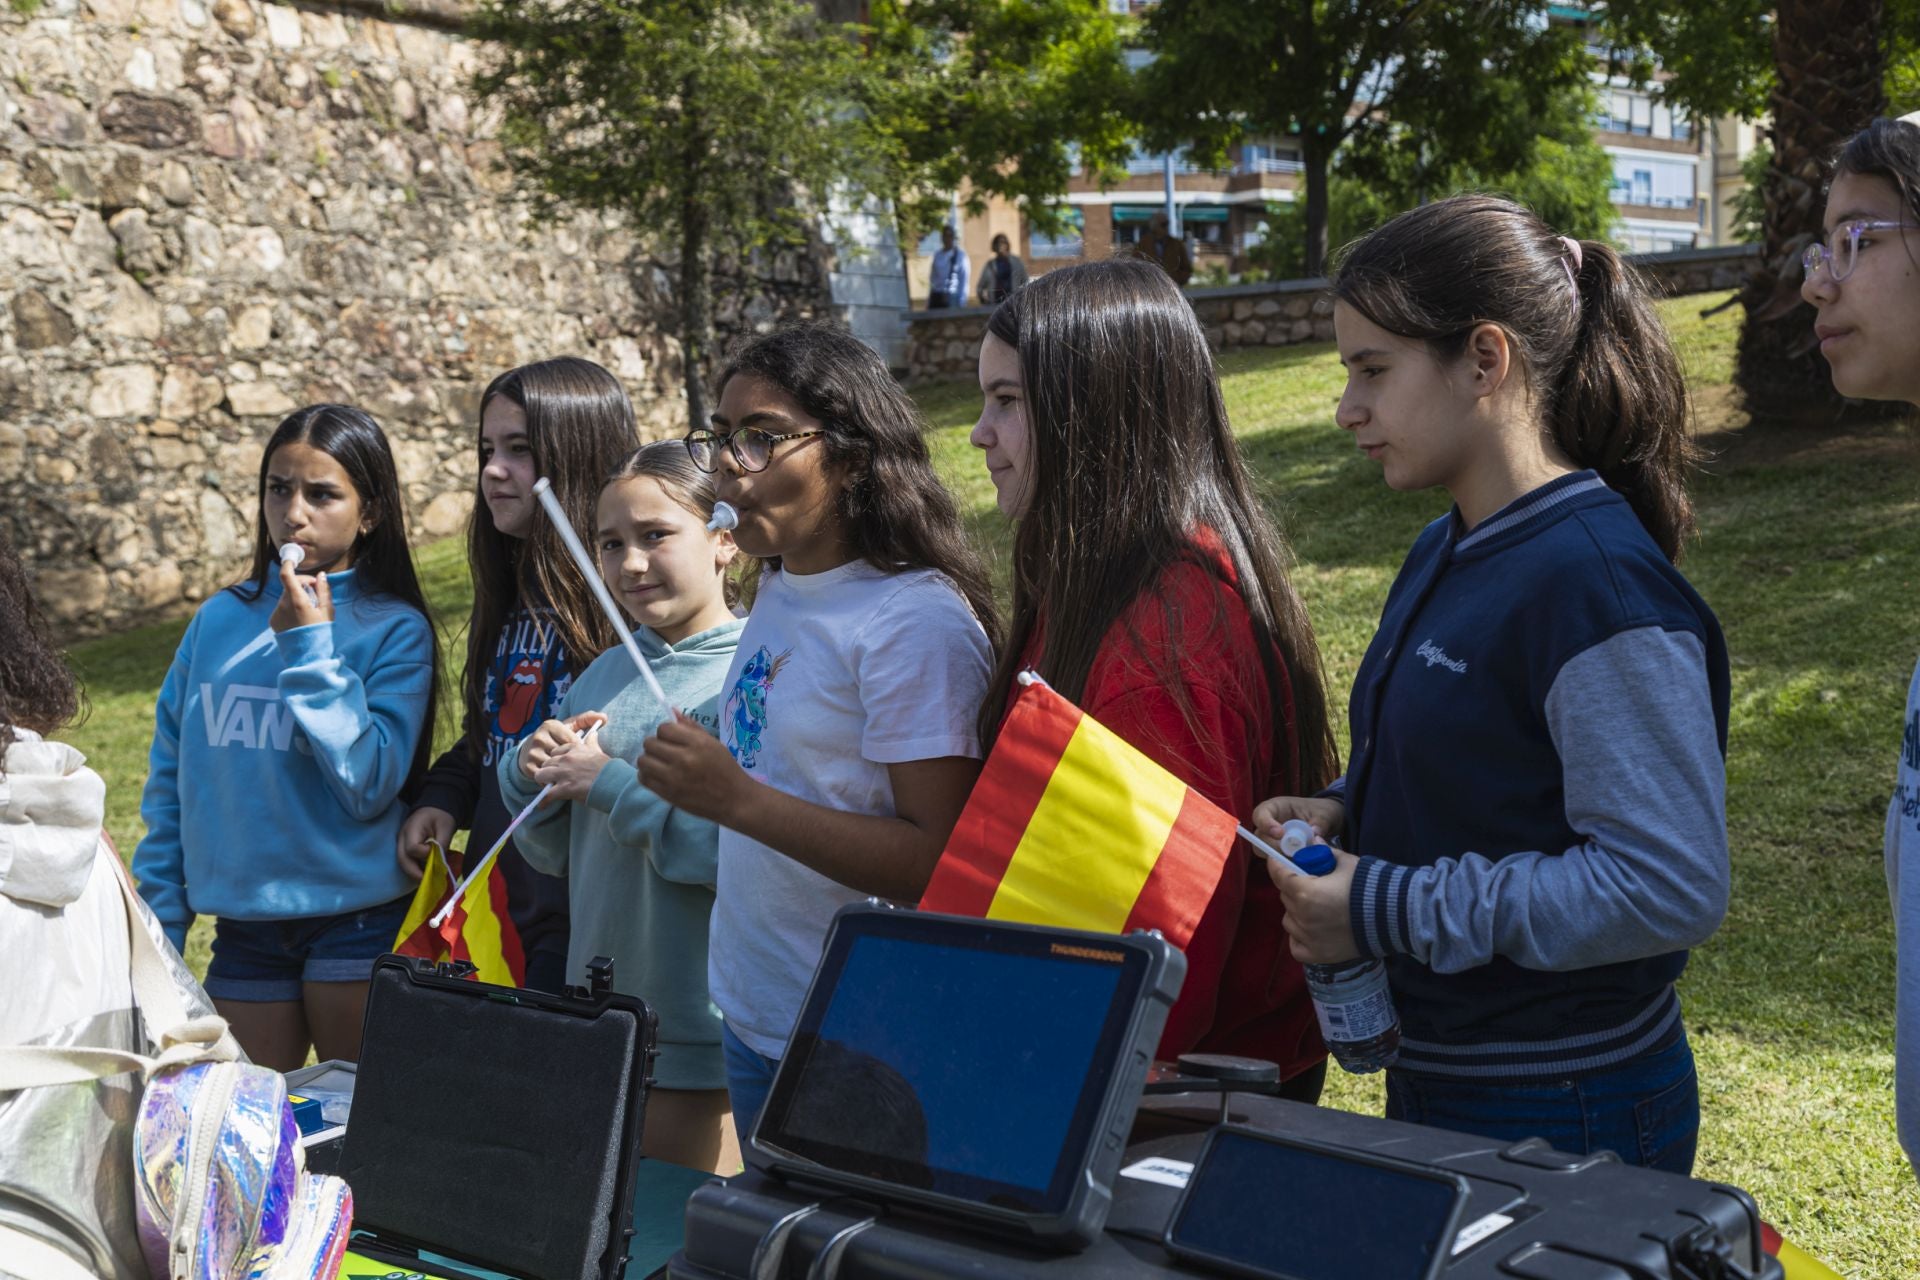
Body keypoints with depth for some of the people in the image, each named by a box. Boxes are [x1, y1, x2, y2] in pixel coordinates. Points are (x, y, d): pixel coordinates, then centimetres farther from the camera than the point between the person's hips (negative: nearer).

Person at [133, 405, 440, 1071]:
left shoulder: (396, 631, -7)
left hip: (356, 918, -3)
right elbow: (170, 780, 10)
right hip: (241, 924, 4)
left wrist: (310, 647, -18)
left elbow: (369, 786, -17)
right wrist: (158, 925, 7)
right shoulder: (219, 620, 5)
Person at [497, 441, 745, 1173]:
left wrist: (613, 785, -19)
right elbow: (556, 855, 15)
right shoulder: (606, 675, 9)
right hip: (597, 1025, 7)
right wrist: (530, 776, -4)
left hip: (701, 1038, -7)